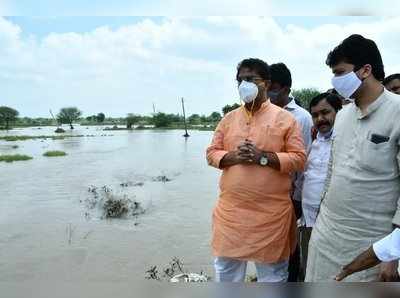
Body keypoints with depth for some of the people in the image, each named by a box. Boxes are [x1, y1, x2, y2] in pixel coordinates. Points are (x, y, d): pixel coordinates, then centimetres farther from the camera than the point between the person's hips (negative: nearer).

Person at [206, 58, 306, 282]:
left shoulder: (284, 118, -3)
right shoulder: (229, 118, 8)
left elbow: (299, 159, -6)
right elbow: (212, 153, 6)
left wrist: (264, 157, -19)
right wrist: (233, 157, -14)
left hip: (271, 211, -3)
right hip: (231, 209, 4)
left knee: (272, 272, 14)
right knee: (226, 268, 17)